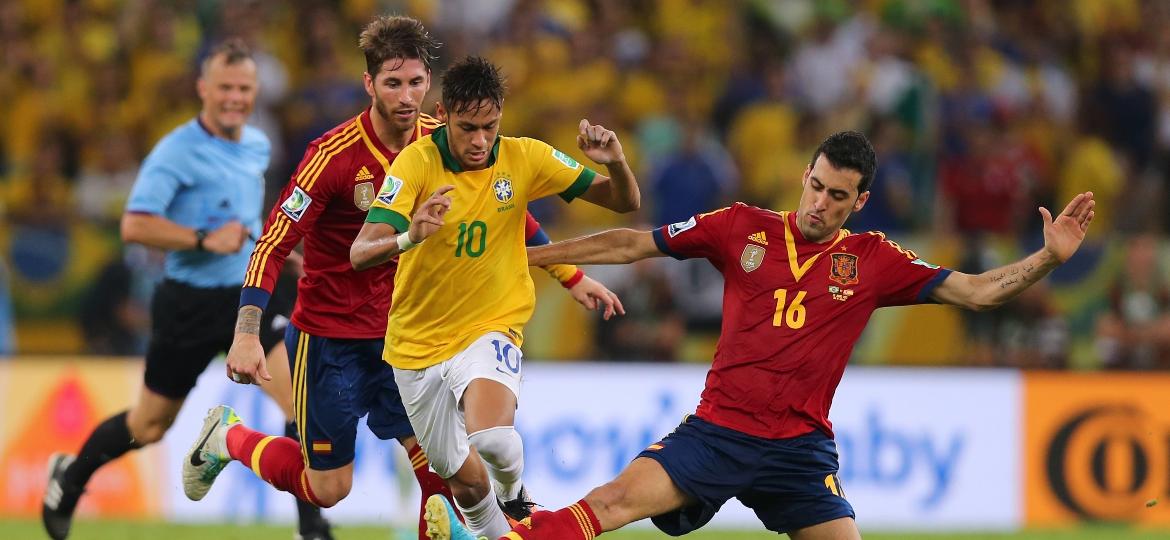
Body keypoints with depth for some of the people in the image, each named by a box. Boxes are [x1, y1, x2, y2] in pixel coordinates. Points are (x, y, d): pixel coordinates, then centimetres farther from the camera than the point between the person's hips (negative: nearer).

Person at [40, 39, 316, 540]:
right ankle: (69, 477, 38)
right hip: (189, 304, -5)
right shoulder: (176, 152, -16)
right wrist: (205, 239, -29)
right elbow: (135, 225, -24)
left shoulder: (258, 146, 8)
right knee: (150, 426, 10)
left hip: (247, 297, 5)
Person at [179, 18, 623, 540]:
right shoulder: (334, 155, -21)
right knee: (328, 488, 3)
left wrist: (573, 277, 7)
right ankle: (227, 437, 27)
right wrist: (247, 334, -29)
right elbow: (273, 245, -20)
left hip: (401, 335, 4)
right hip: (328, 336, -4)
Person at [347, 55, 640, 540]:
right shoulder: (416, 163, -17)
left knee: (490, 438, -29)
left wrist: (615, 162, -26)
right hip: (418, 343, 1)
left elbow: (624, 202, -3)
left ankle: (514, 491, 5)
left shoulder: (524, 158, -10)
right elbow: (360, 254, -25)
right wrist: (410, 237, -46)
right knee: (464, 481, 10)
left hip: (490, 327, -1)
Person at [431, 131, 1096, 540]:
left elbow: (974, 290, 2)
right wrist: (528, 255, 12)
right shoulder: (743, 228, 3)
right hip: (718, 430, -1)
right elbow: (636, 244, 10)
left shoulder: (874, 260, 3)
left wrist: (1048, 258, -13)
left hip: (802, 448, 1)